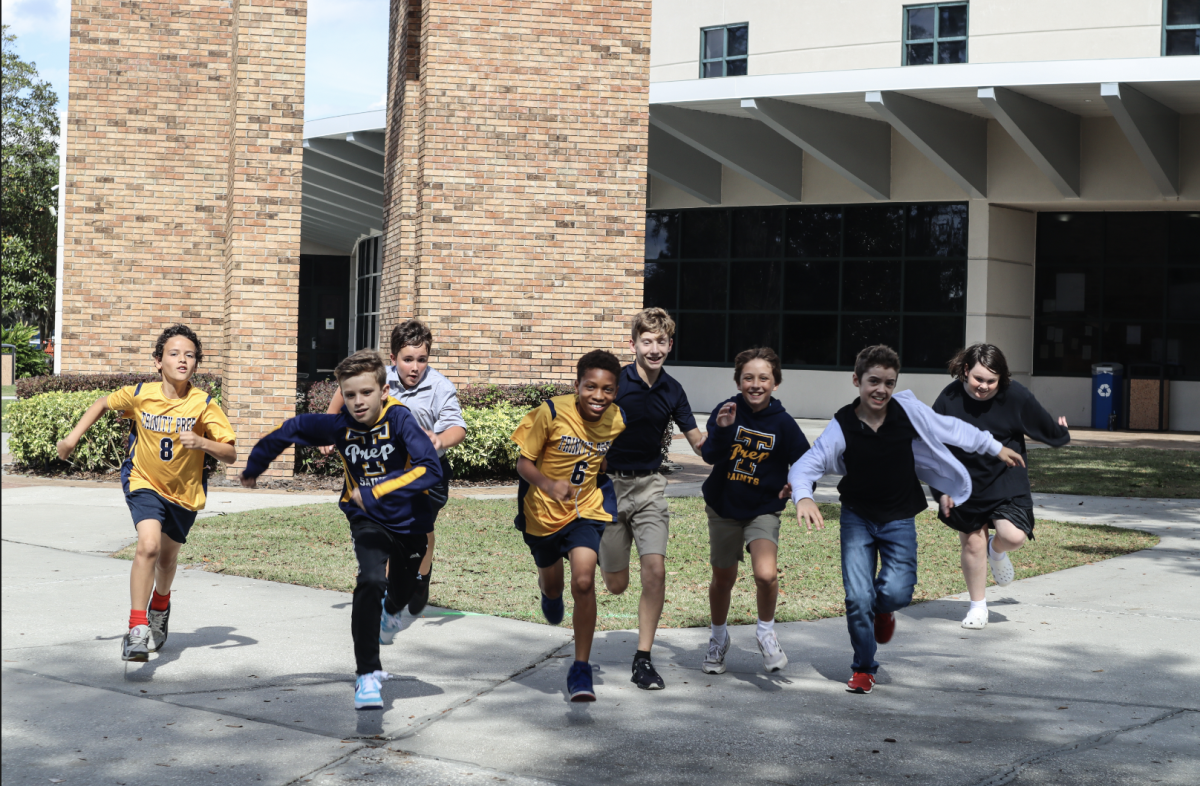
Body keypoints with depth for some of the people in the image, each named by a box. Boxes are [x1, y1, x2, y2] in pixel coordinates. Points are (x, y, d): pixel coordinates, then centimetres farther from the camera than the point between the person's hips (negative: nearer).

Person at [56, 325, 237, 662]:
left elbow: (230, 454, -19)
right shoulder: (140, 395, -15)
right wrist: (73, 437, 3)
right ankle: (137, 630, -24)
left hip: (184, 492, 1)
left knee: (167, 558, 18)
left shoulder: (203, 404, -19)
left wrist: (202, 443, -37)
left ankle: (160, 605, 52)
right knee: (148, 545, -26)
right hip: (144, 483, -1)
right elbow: (103, 403, 7)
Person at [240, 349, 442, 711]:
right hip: (368, 521, 0)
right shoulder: (340, 426, -17)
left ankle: (390, 612, 60)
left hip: (410, 520, 0)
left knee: (404, 592, 20)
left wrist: (374, 492, -38)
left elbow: (430, 468, -37)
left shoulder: (399, 419, -26)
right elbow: (292, 429, 1)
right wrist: (254, 466, 13)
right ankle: (367, 674, -19)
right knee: (370, 582, -25)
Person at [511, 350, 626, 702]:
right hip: (544, 511, 0)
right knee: (551, 583, 21)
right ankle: (551, 596, 63)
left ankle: (581, 669, -7)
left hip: (587, 510, 0)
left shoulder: (618, 420, -12)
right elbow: (523, 463, -18)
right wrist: (549, 484, -35)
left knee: (584, 582, -21)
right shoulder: (552, 412, -22)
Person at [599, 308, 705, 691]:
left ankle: (643, 659, -4)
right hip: (609, 484, -2)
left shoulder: (672, 391, 1)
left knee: (655, 570, -14)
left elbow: (699, 443, 7)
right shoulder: (614, 382, -12)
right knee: (616, 585, 3)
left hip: (649, 486, 2)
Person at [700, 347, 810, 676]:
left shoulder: (782, 422, -10)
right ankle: (718, 639, 40)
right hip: (723, 507, 1)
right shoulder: (727, 410, -11)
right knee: (723, 579, 14)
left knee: (766, 574, -23)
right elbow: (710, 455, -20)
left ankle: (766, 632, 5)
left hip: (763, 510, -1)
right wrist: (722, 429, -37)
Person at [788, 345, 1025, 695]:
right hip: (857, 518, -1)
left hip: (899, 519, 1)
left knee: (896, 593, -14)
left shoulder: (908, 410, -14)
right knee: (857, 597, -7)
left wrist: (995, 447, 15)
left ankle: (881, 610, 26)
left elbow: (951, 429, 3)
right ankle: (863, 669, 15)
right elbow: (806, 465, -24)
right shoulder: (842, 427, -18)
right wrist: (803, 497, -46)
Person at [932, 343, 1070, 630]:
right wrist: (941, 490, -7)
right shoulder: (949, 399, -14)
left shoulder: (1016, 396, -16)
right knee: (972, 544, 6)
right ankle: (978, 606, 26)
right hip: (965, 485, 1)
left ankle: (997, 551, 19)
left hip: (1006, 482, -1)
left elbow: (1045, 427, 5)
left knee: (1014, 536, -19)